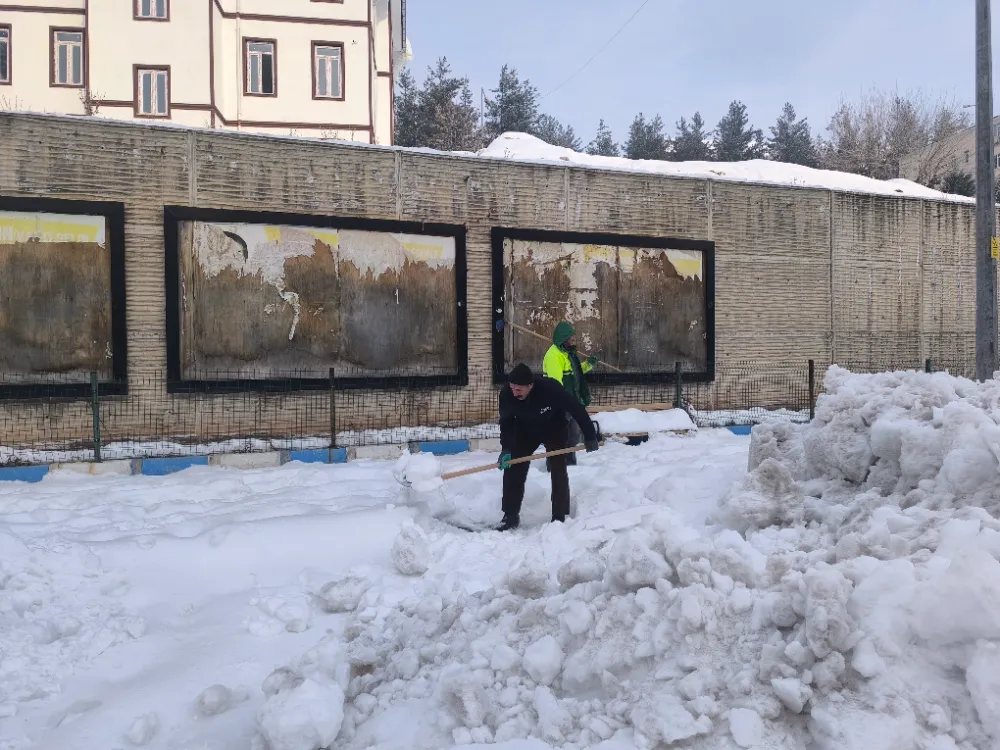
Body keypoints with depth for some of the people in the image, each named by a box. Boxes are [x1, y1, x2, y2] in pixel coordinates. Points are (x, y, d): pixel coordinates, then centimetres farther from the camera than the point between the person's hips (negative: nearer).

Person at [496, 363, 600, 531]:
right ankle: (510, 516, 6)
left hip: (555, 430, -3)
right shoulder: (506, 395, -30)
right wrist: (506, 450, -25)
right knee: (512, 469, -4)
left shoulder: (550, 388, -40)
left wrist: (590, 437, -20)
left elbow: (577, 409, -27)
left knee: (558, 471, -8)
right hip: (525, 432, 3)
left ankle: (560, 518, 4)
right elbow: (506, 423, -14)